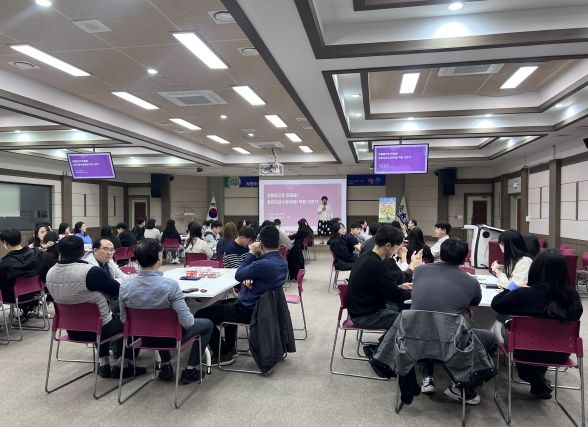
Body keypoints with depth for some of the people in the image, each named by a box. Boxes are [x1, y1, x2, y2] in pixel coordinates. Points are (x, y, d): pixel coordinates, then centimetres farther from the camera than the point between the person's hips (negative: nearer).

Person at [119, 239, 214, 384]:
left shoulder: (125, 287, -18)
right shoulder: (170, 284, -31)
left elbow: (124, 320, -2)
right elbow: (186, 322, -28)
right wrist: (191, 318, -5)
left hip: (145, 337, 5)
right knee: (208, 324, 20)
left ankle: (165, 367, 34)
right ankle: (190, 370, 18)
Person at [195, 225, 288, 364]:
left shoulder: (264, 264, -29)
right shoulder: (282, 262, 1)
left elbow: (238, 275, -16)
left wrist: (251, 253, -10)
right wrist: (249, 278, -13)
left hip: (248, 310, -10)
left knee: (201, 316, -5)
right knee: (227, 303, 36)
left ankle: (224, 354, 7)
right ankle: (231, 347, 38)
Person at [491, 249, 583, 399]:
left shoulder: (525, 294, -27)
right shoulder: (572, 295, -19)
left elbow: (496, 304, -11)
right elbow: (575, 317, 4)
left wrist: (513, 287, 3)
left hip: (529, 351, -3)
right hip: (561, 353, 4)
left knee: (501, 325, 24)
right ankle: (539, 382, 42)